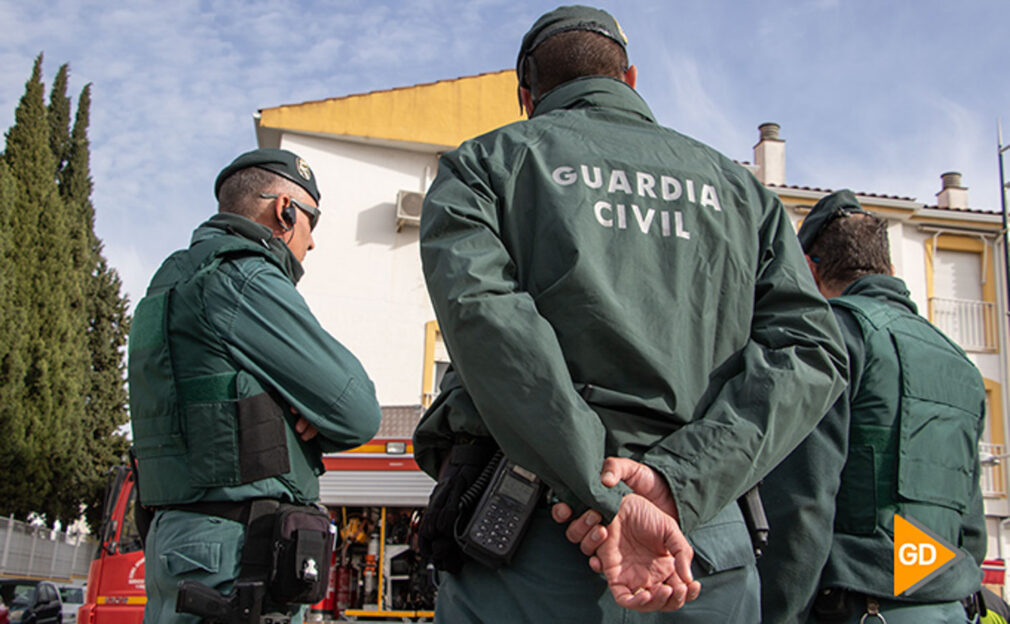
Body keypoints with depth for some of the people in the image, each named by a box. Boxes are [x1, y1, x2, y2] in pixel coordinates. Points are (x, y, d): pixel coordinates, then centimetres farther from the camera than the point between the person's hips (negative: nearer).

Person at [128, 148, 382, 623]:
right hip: (239, 549, -10)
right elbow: (358, 414, -12)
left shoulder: (173, 282, 21)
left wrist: (305, 413, 2)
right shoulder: (246, 281, -11)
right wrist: (314, 423, 10)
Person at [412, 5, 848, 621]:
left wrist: (604, 497, -17)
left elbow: (483, 310, -11)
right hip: (708, 549, 3)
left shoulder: (484, 162, 10)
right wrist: (675, 483, -9)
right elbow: (810, 348, 3)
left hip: (530, 549, -2)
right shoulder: (738, 186, 19)